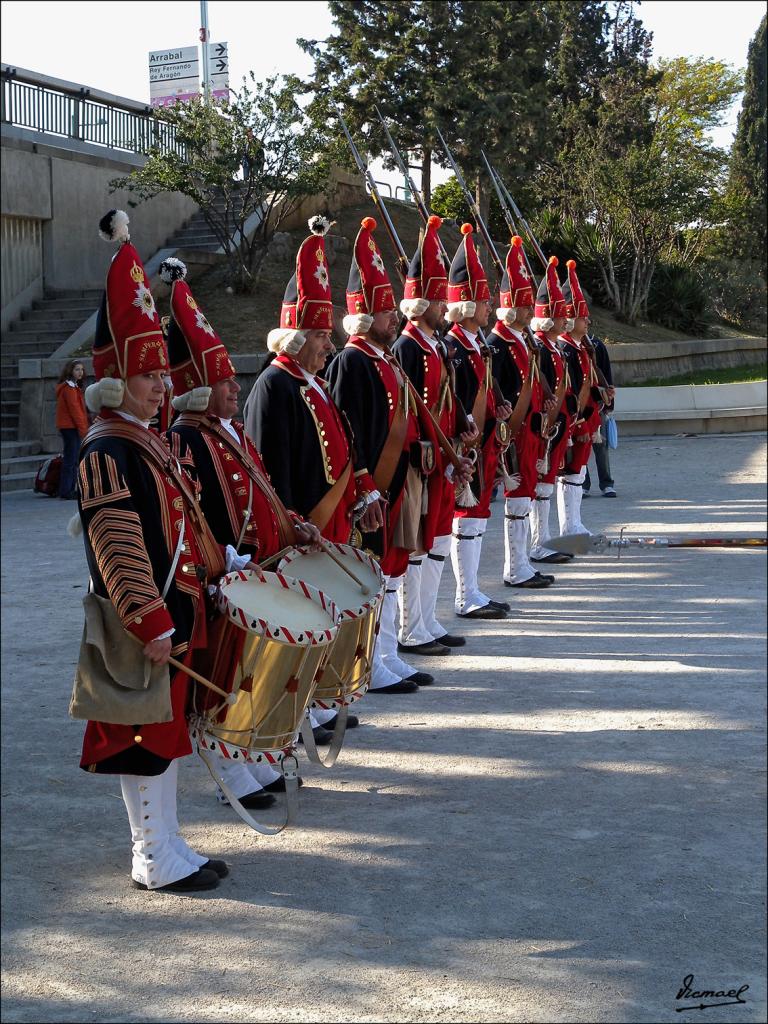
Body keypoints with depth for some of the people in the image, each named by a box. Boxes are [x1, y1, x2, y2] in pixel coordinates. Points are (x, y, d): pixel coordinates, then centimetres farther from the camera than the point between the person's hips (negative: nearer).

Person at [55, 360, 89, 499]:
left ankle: (70, 489, 17)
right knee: (71, 458, -9)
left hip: (71, 427, 10)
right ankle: (66, 491, -8)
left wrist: (83, 427, 16)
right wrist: (83, 428, -17)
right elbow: (74, 409, -17)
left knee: (73, 459, 12)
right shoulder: (69, 387, -12)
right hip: (70, 426, -10)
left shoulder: (75, 387, 19)